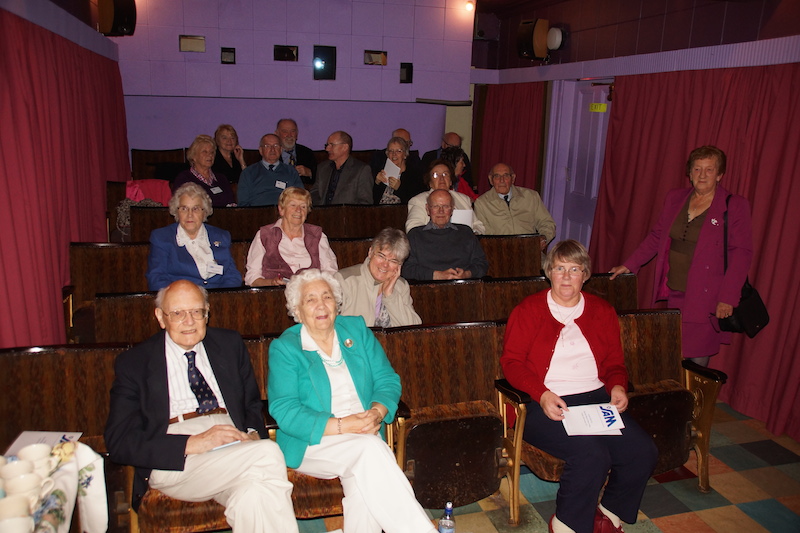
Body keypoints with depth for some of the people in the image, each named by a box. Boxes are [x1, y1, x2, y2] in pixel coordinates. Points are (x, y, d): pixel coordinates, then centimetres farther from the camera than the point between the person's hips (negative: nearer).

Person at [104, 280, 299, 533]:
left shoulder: (230, 344, 16)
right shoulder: (133, 363, 6)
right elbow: (119, 443, -2)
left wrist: (253, 434, -4)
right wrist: (192, 444, -16)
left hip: (235, 448, 3)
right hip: (174, 464, -2)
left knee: (253, 494, -34)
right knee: (267, 453, -28)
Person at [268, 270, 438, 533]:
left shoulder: (357, 329, 11)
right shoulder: (284, 348, 0)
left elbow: (388, 381, 6)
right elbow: (284, 411, -10)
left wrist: (377, 412, -16)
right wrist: (341, 426, -21)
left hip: (365, 436, 3)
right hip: (313, 444, -2)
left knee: (364, 485, -31)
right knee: (369, 447, -31)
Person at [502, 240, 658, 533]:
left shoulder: (602, 312, 17)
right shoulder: (528, 310, 4)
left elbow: (614, 362, 20)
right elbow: (511, 361, -2)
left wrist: (617, 386, -3)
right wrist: (542, 394, -17)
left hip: (596, 398, 5)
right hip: (545, 404, -5)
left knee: (643, 452, -17)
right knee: (592, 454, -29)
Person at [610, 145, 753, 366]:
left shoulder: (735, 206, -2)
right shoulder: (674, 198, 11)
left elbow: (741, 253, -6)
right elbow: (656, 237, 19)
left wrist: (728, 298, -13)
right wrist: (629, 265, 13)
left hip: (706, 298, -4)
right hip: (674, 293, 4)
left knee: (697, 363, -3)